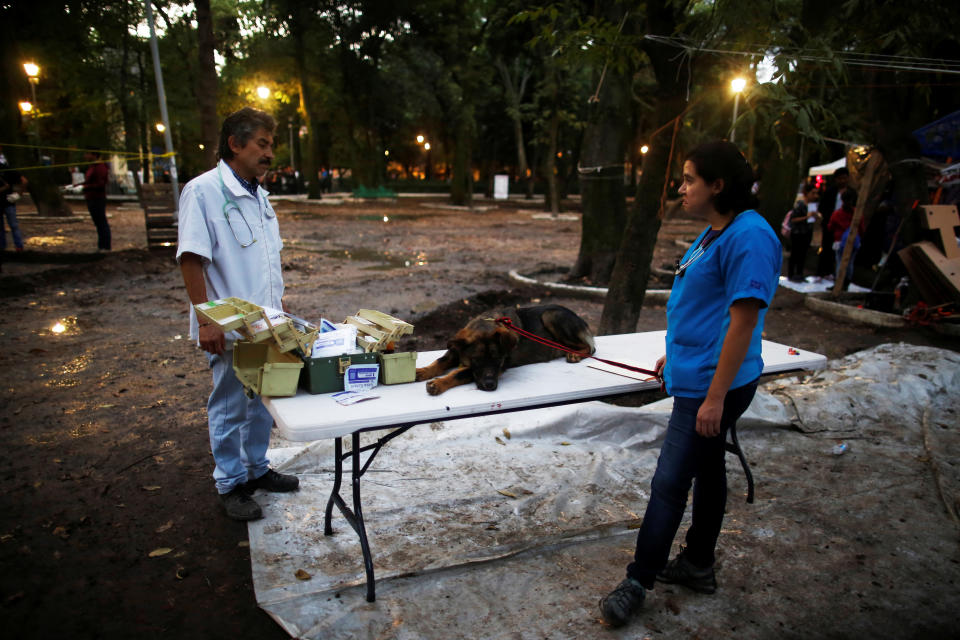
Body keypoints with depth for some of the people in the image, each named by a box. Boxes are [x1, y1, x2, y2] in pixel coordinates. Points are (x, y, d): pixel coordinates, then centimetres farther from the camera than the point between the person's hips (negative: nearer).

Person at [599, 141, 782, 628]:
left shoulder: (749, 236, -20)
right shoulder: (714, 233, 11)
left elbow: (743, 319, -24)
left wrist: (716, 397, -23)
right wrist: (676, 354, 22)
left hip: (711, 387, -10)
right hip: (695, 376, 10)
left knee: (669, 484, -2)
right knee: (707, 468, 20)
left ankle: (637, 583, 13)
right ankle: (697, 566, 36)